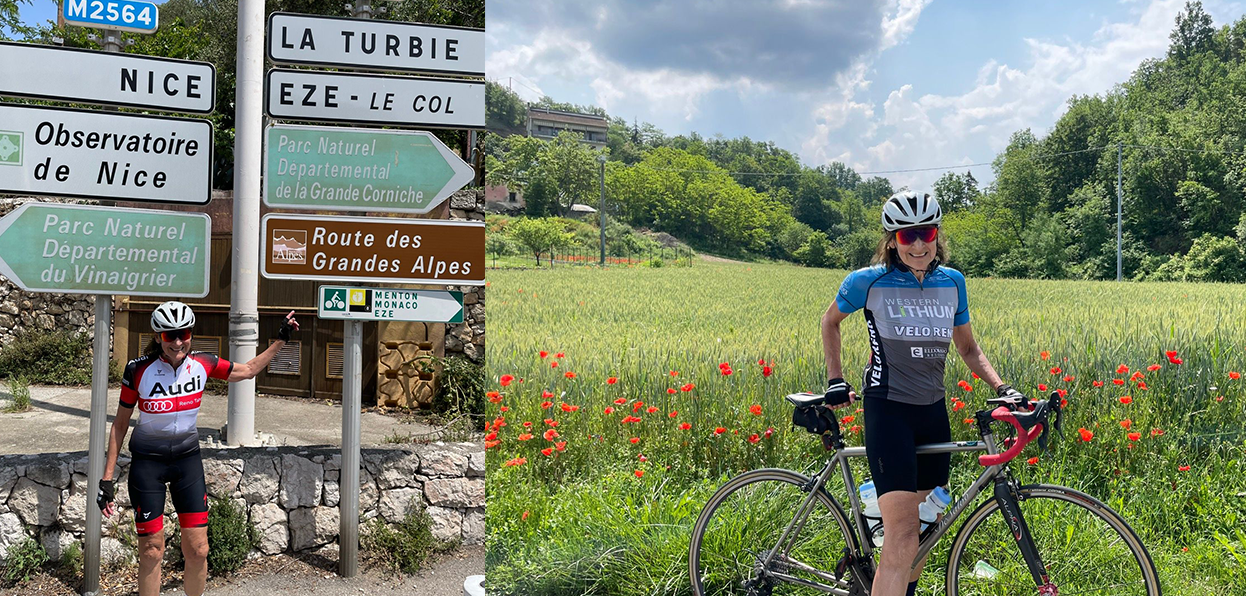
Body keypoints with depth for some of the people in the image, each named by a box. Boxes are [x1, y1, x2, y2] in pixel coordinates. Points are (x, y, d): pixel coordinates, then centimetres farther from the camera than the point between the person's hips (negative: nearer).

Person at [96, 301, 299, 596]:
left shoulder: (202, 364, -8)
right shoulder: (138, 370, -15)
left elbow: (248, 370, 11)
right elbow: (120, 423, -5)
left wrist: (281, 339, 7)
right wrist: (107, 478, -5)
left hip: (188, 459, 3)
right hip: (147, 462, -2)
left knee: (198, 550, 0)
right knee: (151, 552, -1)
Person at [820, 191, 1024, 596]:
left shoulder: (952, 282, 5)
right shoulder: (869, 282, -8)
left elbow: (968, 349, 14)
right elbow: (830, 321, 10)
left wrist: (1001, 387, 0)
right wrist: (836, 381, 6)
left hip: (933, 413, 6)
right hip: (888, 411, -5)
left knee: (929, 525, 14)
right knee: (902, 533, -16)